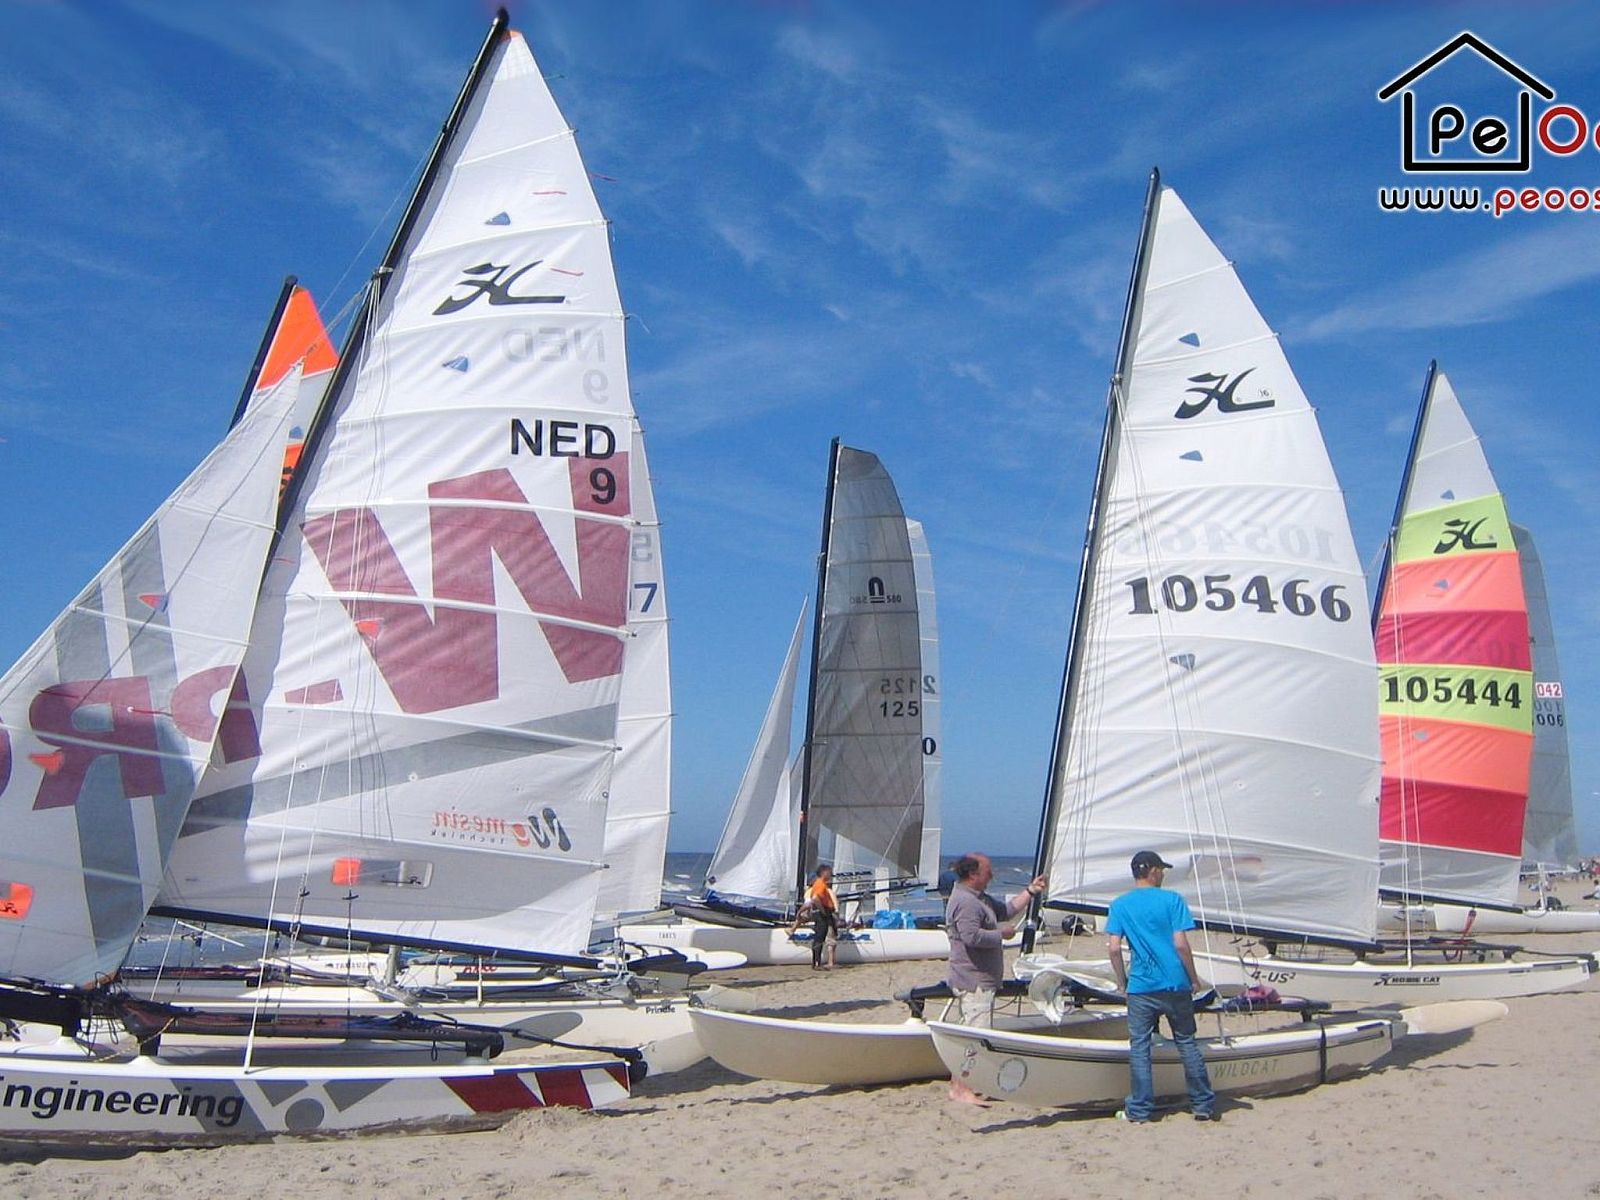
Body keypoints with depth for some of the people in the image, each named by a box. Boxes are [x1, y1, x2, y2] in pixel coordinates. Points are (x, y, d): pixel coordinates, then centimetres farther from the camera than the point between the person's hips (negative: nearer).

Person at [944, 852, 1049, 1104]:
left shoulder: (979, 898, 18)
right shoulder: (965, 901, -18)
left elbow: (1006, 910, 27)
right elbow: (972, 936, -28)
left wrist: (1031, 891, 22)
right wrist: (1002, 934, -14)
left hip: (977, 980, 11)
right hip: (974, 981, -11)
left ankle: (958, 1084, 23)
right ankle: (961, 1089, -7)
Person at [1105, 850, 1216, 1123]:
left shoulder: (1119, 905, 1)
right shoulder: (1172, 900, -4)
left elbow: (1113, 948, -5)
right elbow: (1180, 944, -9)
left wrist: (1122, 981, 8)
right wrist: (1194, 978, 2)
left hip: (1141, 987, 1)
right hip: (1175, 985, 0)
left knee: (1139, 1047, 7)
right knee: (1187, 1044, 11)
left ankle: (1139, 1109, 8)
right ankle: (1203, 1106, 17)